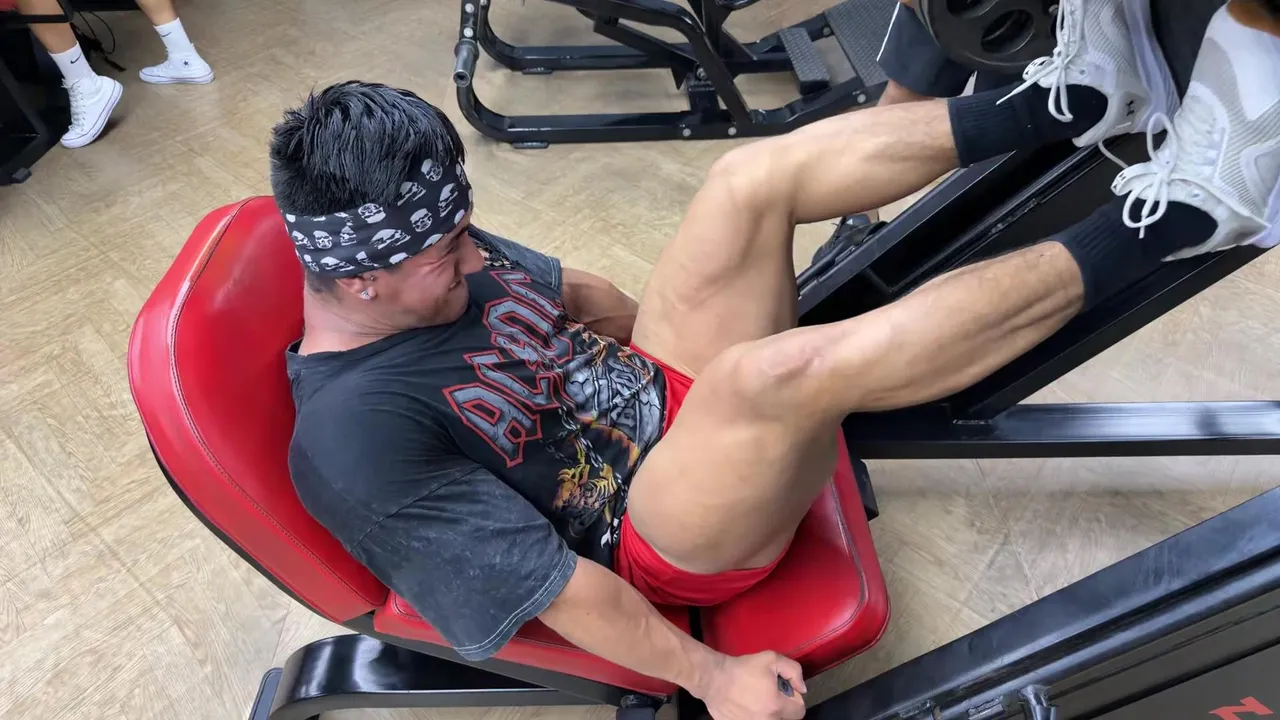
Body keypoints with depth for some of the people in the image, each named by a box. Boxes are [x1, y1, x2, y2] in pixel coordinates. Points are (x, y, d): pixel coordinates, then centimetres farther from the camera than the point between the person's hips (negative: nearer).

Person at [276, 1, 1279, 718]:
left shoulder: (426, 249, 1)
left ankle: (1075, 100, -3)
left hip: (662, 395, 8)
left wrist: (686, 364, 21)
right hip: (667, 545, -8)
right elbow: (548, 587, -21)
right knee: (781, 374, -38)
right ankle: (1173, 216, -21)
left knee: (754, 177, -8)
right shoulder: (354, 439, -22)